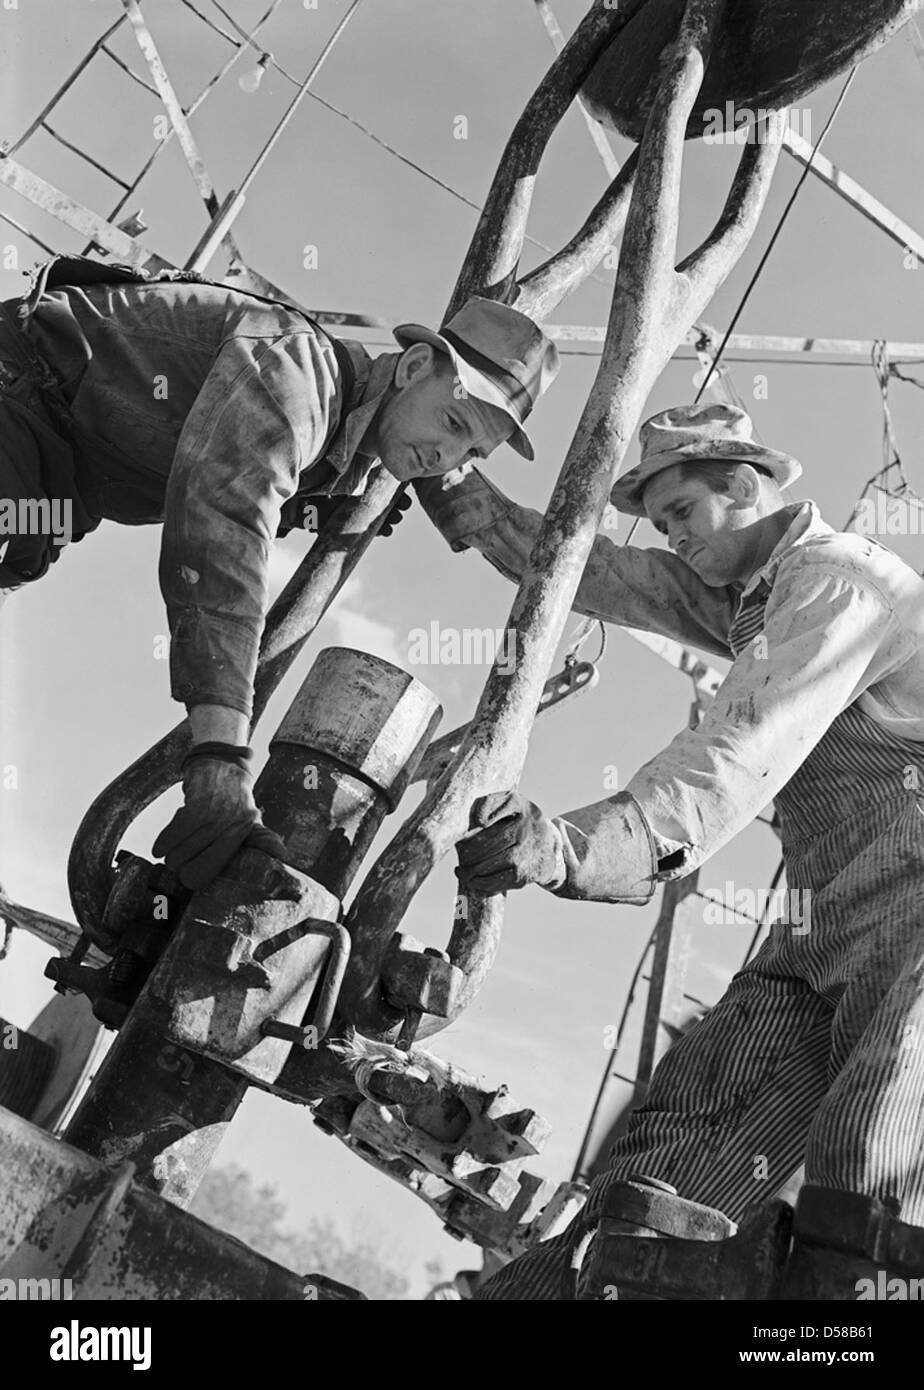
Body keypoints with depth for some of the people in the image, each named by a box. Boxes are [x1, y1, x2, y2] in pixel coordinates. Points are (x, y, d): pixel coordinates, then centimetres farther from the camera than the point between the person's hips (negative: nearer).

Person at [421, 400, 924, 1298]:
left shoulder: (839, 576, -12)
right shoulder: (735, 594, 17)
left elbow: (743, 754, -26)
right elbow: (581, 568, 18)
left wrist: (572, 846, -38)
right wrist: (457, 494, 8)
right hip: (830, 923, 8)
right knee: (694, 1115, -4)